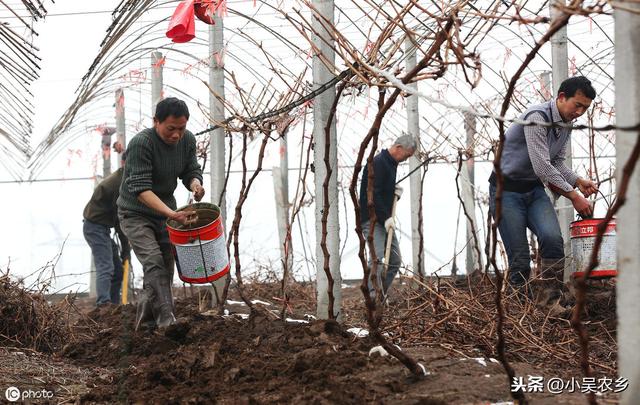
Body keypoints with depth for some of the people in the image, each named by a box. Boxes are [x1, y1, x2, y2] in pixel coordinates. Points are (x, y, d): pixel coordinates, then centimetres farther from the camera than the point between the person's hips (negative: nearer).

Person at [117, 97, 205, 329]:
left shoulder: (187, 140, -5)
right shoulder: (141, 143, -27)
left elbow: (191, 171, 5)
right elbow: (140, 189, -31)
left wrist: (196, 184, -22)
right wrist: (172, 214, -42)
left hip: (164, 212, 7)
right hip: (135, 214, -7)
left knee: (166, 268, 4)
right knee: (154, 262, -23)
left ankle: (148, 324, 15)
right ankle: (166, 319, -32)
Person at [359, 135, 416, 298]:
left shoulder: (391, 163, 16)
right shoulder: (378, 163, -16)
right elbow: (373, 194, -23)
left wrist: (396, 192, 7)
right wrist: (386, 217, -25)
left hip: (385, 221, 10)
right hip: (372, 219, -10)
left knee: (395, 260, 8)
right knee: (378, 258, -19)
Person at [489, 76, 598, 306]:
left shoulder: (566, 126, 5)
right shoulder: (537, 117, -22)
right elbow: (542, 167, -27)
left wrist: (579, 182, -2)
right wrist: (574, 196, -24)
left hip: (534, 190, 6)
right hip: (507, 191, -6)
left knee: (552, 237, -21)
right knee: (519, 259, -10)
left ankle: (553, 301, -20)